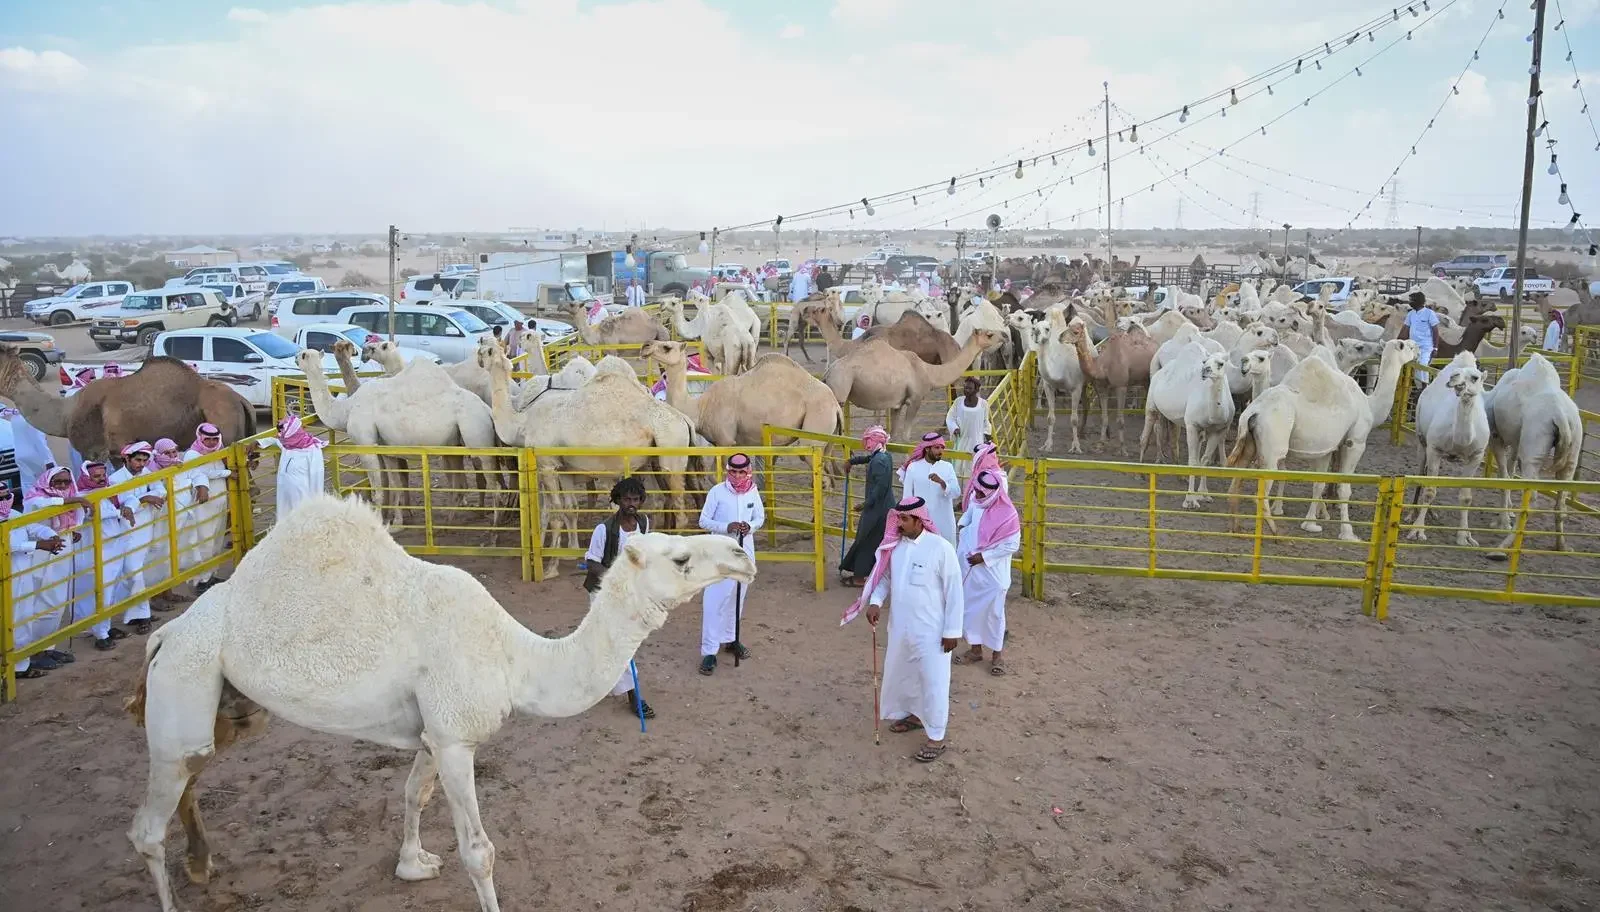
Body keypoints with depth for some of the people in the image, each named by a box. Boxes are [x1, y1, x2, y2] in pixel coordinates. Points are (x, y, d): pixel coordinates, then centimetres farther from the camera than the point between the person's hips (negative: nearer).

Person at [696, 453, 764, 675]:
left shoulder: (753, 492, 0)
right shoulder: (717, 492, -11)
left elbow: (760, 517, 11)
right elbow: (703, 521, -8)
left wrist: (750, 527, -12)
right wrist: (726, 527, -22)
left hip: (745, 551, 4)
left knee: (737, 597, 15)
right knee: (714, 600, -8)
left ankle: (730, 639, 33)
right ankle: (710, 651, -6)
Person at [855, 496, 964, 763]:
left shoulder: (940, 548, -18)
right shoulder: (894, 545, -1)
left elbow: (954, 592, -13)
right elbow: (884, 576, 13)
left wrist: (952, 630, -12)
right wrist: (875, 601, -5)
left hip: (931, 631, -7)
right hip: (900, 627, 7)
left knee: (933, 681, 1)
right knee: (899, 674, 22)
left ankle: (936, 738, 14)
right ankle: (914, 714, 46)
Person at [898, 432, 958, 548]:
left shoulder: (947, 467, 1)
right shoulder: (913, 467, -2)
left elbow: (956, 493, -8)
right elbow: (907, 497, 2)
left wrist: (941, 482, -26)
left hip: (944, 522, 1)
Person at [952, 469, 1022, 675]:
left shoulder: (1007, 514, -24)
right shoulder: (977, 503, -5)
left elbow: (1012, 545, -19)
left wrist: (984, 556, -18)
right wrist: (962, 526, 3)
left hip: (992, 574, -6)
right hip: (970, 570, 6)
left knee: (993, 613, 6)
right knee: (972, 610, 15)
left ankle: (996, 655, 22)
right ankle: (976, 649, 30)